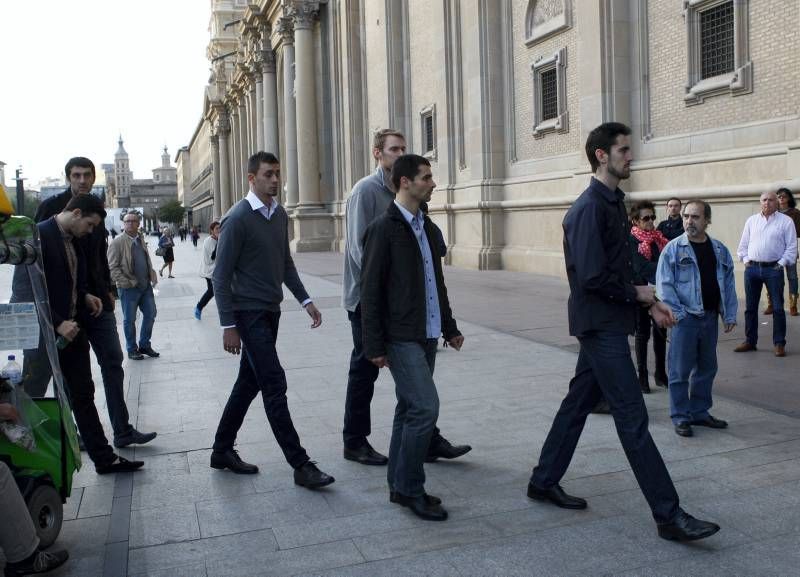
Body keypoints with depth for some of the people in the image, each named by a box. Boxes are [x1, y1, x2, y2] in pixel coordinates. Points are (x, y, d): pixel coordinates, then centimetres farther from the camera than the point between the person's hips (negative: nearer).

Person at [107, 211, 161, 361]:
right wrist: (126, 282, -18)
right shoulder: (118, 242, -9)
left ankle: (144, 345, 26)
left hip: (146, 285, 6)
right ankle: (132, 350, 19)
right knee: (129, 320, 5)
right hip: (129, 288, -6)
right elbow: (112, 267, -12)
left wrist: (153, 276, 7)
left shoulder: (141, 239, 11)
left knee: (150, 314, 10)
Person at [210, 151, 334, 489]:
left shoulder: (279, 214, 10)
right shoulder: (238, 219, -13)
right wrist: (228, 325, -15)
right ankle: (300, 465, -4)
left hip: (270, 312, 8)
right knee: (274, 385, -8)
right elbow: (221, 276, -12)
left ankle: (222, 450, 28)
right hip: (249, 314, -8)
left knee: (249, 383, 14)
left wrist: (305, 300, 12)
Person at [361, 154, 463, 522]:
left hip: (426, 335, 8)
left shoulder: (426, 227, 14)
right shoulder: (384, 229, -10)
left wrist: (449, 326, 21)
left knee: (409, 408, 12)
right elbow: (370, 291, -11)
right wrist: (374, 345, -13)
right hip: (401, 337, -8)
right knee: (425, 407, -13)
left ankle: (400, 486, 22)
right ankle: (411, 489, 0)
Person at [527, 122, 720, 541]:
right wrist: (637, 294, -9)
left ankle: (544, 481, 29)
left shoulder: (613, 203, 14)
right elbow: (592, 277, -22)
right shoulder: (589, 208, -17)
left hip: (604, 323, 10)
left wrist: (649, 303, 10)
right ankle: (668, 515, 0)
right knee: (632, 417, -6)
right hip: (601, 325, -10)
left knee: (579, 402, 16)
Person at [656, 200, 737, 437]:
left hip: (710, 318, 5)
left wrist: (730, 315, 6)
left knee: (706, 368, 14)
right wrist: (677, 312, -14)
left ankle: (700, 412, 28)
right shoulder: (673, 249, -6)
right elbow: (664, 284, -9)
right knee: (681, 370, 0)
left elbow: (728, 284, 11)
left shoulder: (720, 251, 8)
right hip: (685, 319, -5)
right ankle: (680, 417, 10)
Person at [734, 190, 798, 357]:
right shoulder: (751, 221, 11)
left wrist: (781, 263, -9)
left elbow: (792, 247, -1)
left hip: (773, 269, -3)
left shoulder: (786, 221, 0)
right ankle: (750, 341, 19)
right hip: (751, 268, 4)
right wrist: (745, 260, 3)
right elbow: (743, 244, 15)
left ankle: (779, 343, 7)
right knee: (750, 307, 9)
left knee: (778, 308, -1)